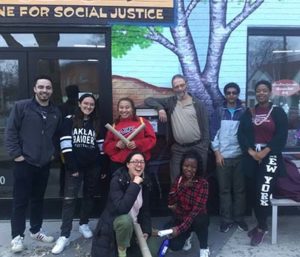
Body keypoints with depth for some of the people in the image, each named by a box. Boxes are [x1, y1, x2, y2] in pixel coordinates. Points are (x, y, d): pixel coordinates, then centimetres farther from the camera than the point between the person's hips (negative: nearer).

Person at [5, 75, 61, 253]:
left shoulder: (56, 112, 7)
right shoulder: (21, 106, -6)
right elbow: (11, 131, -7)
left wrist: (54, 152, 7)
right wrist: (16, 154, -11)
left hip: (44, 164, 4)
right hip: (24, 162, -4)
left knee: (38, 199, 16)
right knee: (20, 200, 3)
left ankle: (36, 230, 30)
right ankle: (18, 236, 16)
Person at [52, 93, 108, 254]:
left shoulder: (97, 124, 9)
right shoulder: (69, 121, 0)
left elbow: (101, 146, 8)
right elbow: (65, 145, -7)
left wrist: (103, 168, 4)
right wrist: (72, 167, -13)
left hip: (93, 167, 3)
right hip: (75, 166, -3)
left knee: (89, 196, 12)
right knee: (69, 199, -6)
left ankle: (84, 224, 31)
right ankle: (64, 236, -4)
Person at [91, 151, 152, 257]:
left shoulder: (145, 183, -3)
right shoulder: (117, 180, -22)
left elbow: (145, 209, 4)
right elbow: (121, 208, -36)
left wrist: (146, 230, -8)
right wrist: (135, 185, -34)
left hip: (134, 224, 6)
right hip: (115, 222, -6)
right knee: (126, 220, -38)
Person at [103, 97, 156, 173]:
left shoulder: (142, 121, 4)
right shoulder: (115, 125, 10)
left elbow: (152, 139, -1)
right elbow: (106, 145, 11)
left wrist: (137, 144, -15)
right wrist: (116, 144, -9)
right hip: (118, 164, 2)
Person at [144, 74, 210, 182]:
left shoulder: (198, 104, 3)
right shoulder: (170, 102, 7)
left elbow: (205, 127, 0)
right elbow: (148, 100, 7)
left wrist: (204, 148, -7)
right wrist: (160, 108, -12)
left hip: (197, 148, -1)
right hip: (178, 150, 2)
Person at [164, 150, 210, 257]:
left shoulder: (203, 183, -20)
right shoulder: (179, 179, -6)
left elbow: (197, 209, -27)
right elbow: (170, 203, -11)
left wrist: (180, 228, -34)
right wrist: (181, 187, -25)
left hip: (197, 218, -3)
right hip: (180, 218, 3)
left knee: (199, 220, -38)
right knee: (174, 246, -19)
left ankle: (204, 248, -8)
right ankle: (187, 235, 17)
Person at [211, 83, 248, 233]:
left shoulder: (244, 112, 5)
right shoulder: (219, 112, 4)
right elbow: (214, 133, 1)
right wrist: (217, 153, -6)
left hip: (240, 156, 1)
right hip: (223, 156, 0)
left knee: (239, 189, 7)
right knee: (224, 190, 4)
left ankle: (239, 218, 20)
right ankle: (226, 219, 14)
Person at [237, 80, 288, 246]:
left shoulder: (278, 112, 1)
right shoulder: (249, 113, 9)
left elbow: (281, 136, -7)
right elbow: (241, 133, 2)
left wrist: (264, 152, -15)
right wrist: (250, 151, -12)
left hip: (270, 157, -3)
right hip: (252, 157, 3)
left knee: (264, 191, -10)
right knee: (255, 192, 7)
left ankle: (261, 228, 6)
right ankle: (261, 224, 23)